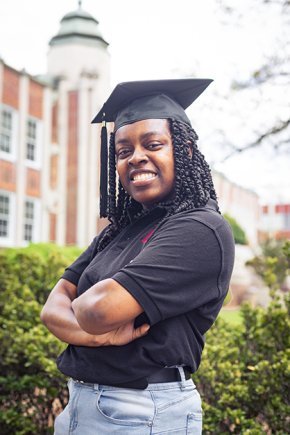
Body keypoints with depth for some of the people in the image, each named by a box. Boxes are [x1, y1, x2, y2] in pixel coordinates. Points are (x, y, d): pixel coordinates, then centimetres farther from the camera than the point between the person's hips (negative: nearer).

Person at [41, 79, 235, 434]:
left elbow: (101, 309, -25)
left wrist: (80, 303, -3)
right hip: (80, 405, 7)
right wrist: (102, 333, -19)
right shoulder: (118, 231, 7)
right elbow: (52, 308, 0)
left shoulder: (202, 229, -16)